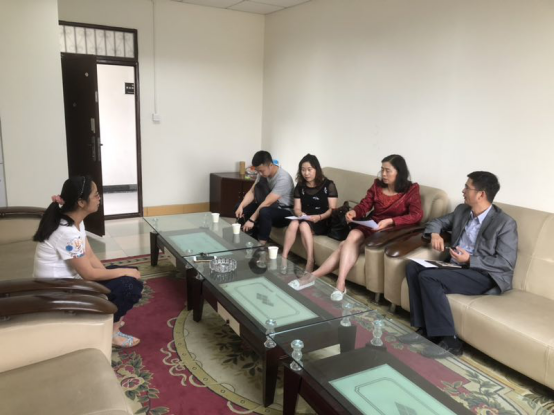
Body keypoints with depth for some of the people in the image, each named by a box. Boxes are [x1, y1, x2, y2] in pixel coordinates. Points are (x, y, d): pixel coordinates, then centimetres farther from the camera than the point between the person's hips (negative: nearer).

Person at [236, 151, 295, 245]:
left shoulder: (283, 178, -29)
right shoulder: (263, 173, -5)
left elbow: (267, 203, -31)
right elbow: (252, 192, -6)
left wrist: (251, 220, -30)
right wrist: (241, 206, -23)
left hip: (285, 212, -8)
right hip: (270, 207, 8)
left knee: (264, 212, -39)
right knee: (239, 207, 0)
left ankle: (261, 244, -22)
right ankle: (254, 237, 3)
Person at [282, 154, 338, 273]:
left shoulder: (328, 185, -5)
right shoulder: (300, 186, 9)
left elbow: (332, 209, -8)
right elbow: (297, 208, 7)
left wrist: (319, 217, -26)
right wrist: (300, 214, -17)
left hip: (322, 222, -4)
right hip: (305, 219, 4)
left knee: (304, 225, -34)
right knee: (294, 223, -30)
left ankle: (310, 261, -31)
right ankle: (284, 257, -29)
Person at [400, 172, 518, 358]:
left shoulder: (505, 223, -12)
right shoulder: (462, 211, 9)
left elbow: (507, 263, -15)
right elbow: (437, 222, 21)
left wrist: (470, 260, -22)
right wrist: (435, 234, -4)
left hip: (486, 276, -8)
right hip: (456, 268, 8)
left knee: (427, 277, -27)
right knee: (413, 267, -11)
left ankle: (448, 340, -21)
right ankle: (425, 328, -10)